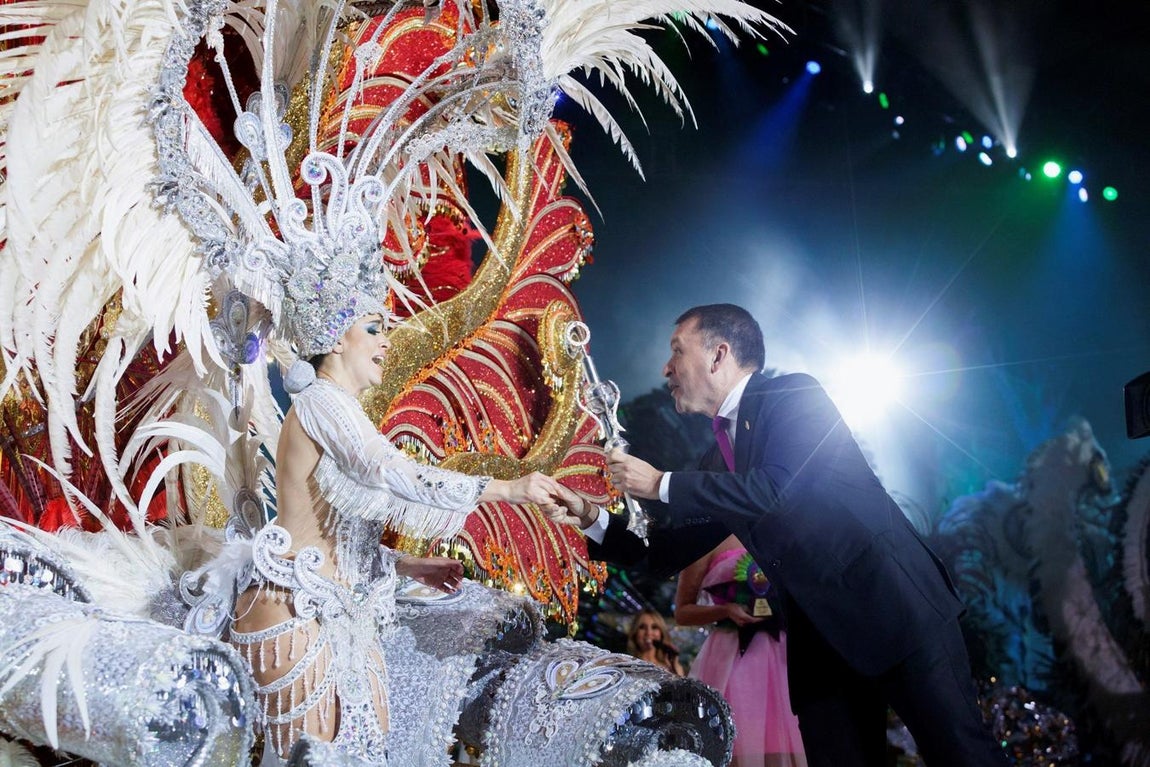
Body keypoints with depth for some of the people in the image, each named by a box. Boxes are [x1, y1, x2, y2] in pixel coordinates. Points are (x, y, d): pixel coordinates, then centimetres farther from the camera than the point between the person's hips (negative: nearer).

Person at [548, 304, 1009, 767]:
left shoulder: (795, 395, -6)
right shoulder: (720, 459, 15)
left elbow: (780, 488, -23)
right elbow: (668, 552, 20)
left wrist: (660, 486, -16)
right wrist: (591, 519, 7)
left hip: (894, 606, -7)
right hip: (821, 636, 7)